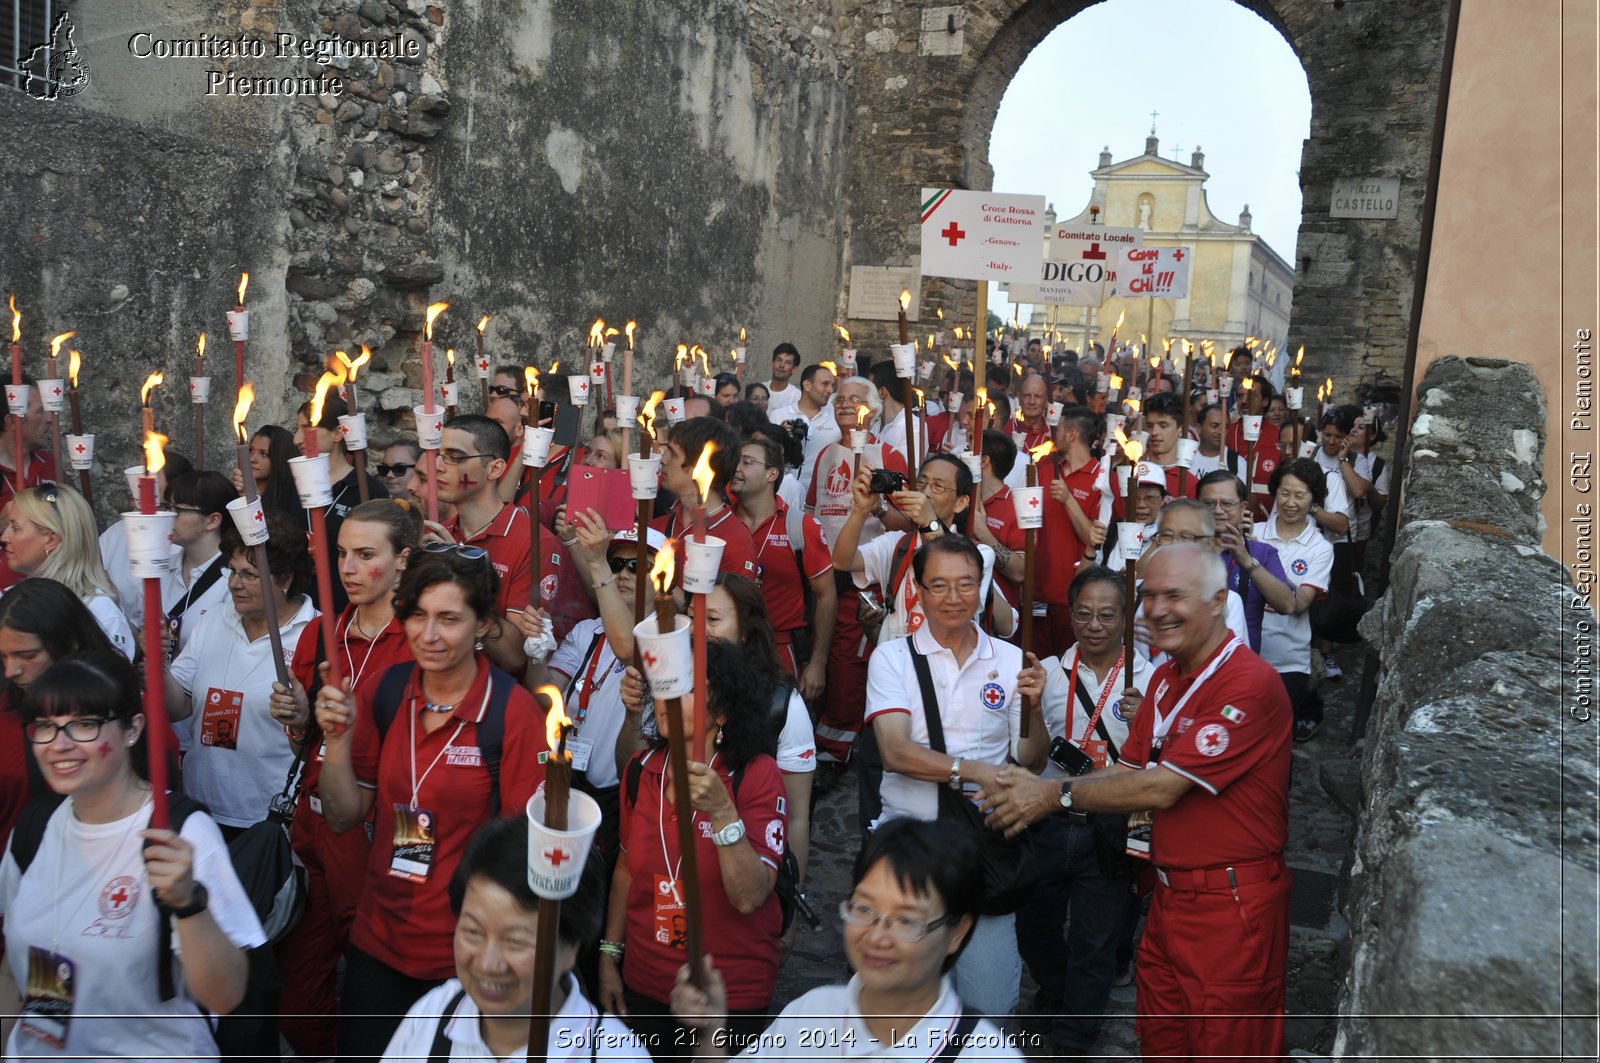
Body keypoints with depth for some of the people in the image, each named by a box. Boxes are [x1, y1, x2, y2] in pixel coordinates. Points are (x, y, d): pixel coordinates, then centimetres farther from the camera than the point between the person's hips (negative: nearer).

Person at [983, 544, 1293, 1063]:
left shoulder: (1249, 683, -20)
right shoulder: (1166, 678, 10)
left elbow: (1162, 788, -22)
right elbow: (1129, 769, 7)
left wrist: (1056, 794, -15)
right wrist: (1034, 790, -8)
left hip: (1231, 906, -8)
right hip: (1170, 897, 8)